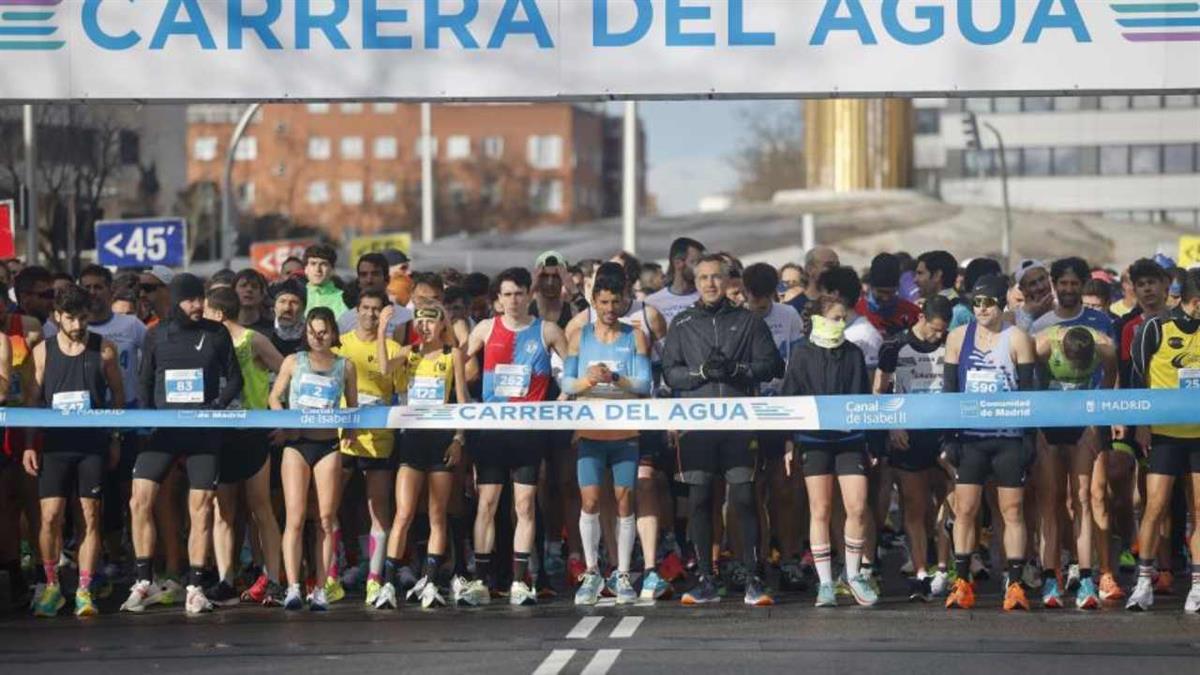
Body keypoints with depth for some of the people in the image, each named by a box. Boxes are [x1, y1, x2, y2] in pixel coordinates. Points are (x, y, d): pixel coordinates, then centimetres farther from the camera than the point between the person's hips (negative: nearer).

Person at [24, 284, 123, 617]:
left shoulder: (103, 349, 5)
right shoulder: (43, 351, 6)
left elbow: (118, 394, 11)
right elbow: (32, 399, 9)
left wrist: (115, 439, 5)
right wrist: (29, 445, 3)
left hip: (93, 444, 0)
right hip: (54, 443, 0)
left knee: (90, 517, -1)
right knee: (50, 517, -6)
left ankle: (84, 591, 5)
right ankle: (51, 587, 9)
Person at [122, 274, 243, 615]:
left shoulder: (217, 334, 5)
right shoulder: (157, 335, 8)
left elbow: (234, 378, 9)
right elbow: (145, 381, 12)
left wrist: (219, 404, -8)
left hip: (204, 430, -1)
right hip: (163, 428, 1)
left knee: (201, 508, -4)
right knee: (140, 501, -8)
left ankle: (195, 588, 2)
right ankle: (142, 583, 2)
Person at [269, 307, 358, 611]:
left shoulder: (345, 366, 11)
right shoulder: (294, 361, 10)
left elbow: (352, 406, 15)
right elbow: (274, 397, 11)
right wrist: (284, 424, -5)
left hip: (328, 445, 1)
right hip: (296, 443, -1)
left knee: (326, 520, -2)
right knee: (295, 518, -10)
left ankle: (320, 590, 0)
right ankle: (293, 588, -15)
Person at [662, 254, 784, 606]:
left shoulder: (748, 322, 11)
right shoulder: (682, 324, 13)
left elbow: (771, 365, 3)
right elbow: (669, 372, 5)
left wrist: (735, 369, -11)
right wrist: (701, 372, -11)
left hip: (739, 421, -1)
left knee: (744, 498, -6)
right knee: (699, 500, 2)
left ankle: (753, 580, -4)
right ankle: (705, 580, 8)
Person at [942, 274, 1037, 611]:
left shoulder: (1017, 339, 1)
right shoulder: (958, 337, 8)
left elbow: (1028, 390, 1)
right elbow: (948, 388, 8)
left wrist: (1029, 437, -5)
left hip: (1009, 436, -2)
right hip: (969, 435, 2)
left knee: (1013, 510, -1)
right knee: (964, 509, -2)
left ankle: (1015, 585, 0)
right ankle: (962, 583, 3)